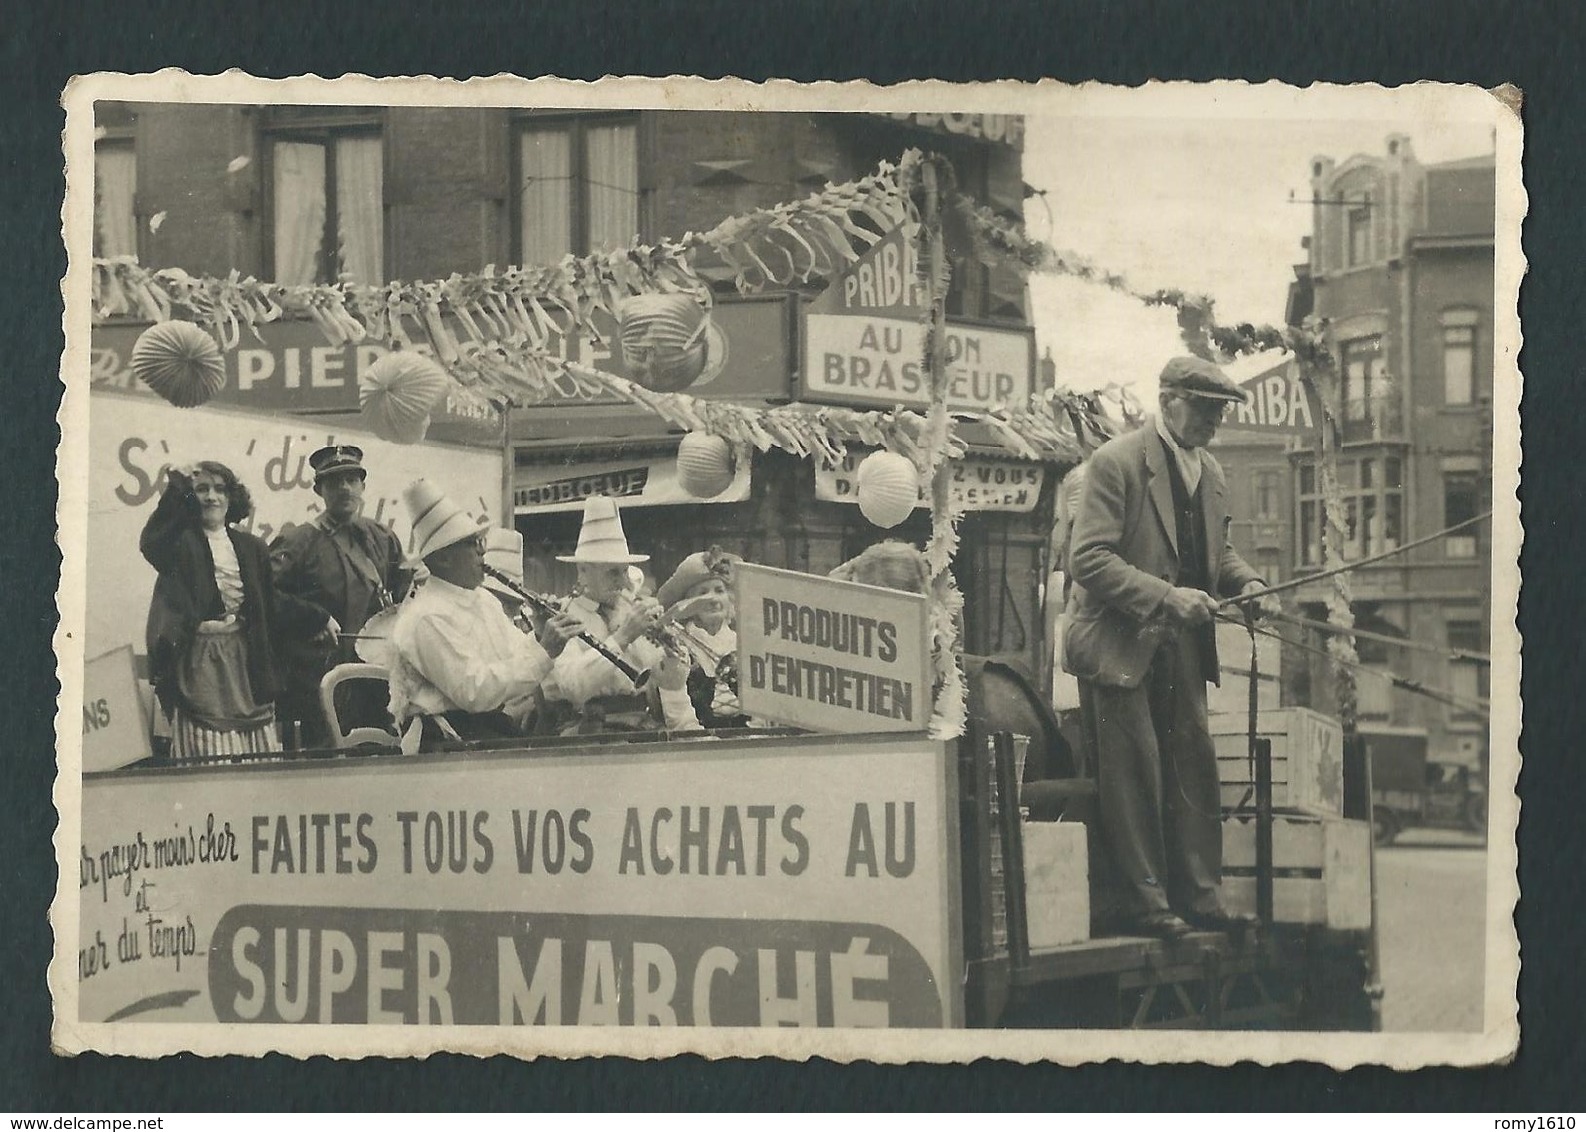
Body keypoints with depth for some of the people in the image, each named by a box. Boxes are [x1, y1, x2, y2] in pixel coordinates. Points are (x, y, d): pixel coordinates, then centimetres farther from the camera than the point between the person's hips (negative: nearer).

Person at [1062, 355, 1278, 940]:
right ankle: (1146, 902, 5)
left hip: (1182, 644, 7)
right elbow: (1088, 558, -18)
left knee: (1194, 766, 9)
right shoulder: (1116, 461, -12)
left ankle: (1201, 895, 16)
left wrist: (1245, 582, 1)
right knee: (1135, 773, -3)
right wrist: (1166, 597, -24)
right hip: (1122, 644, -7)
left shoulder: (1210, 471, 11)